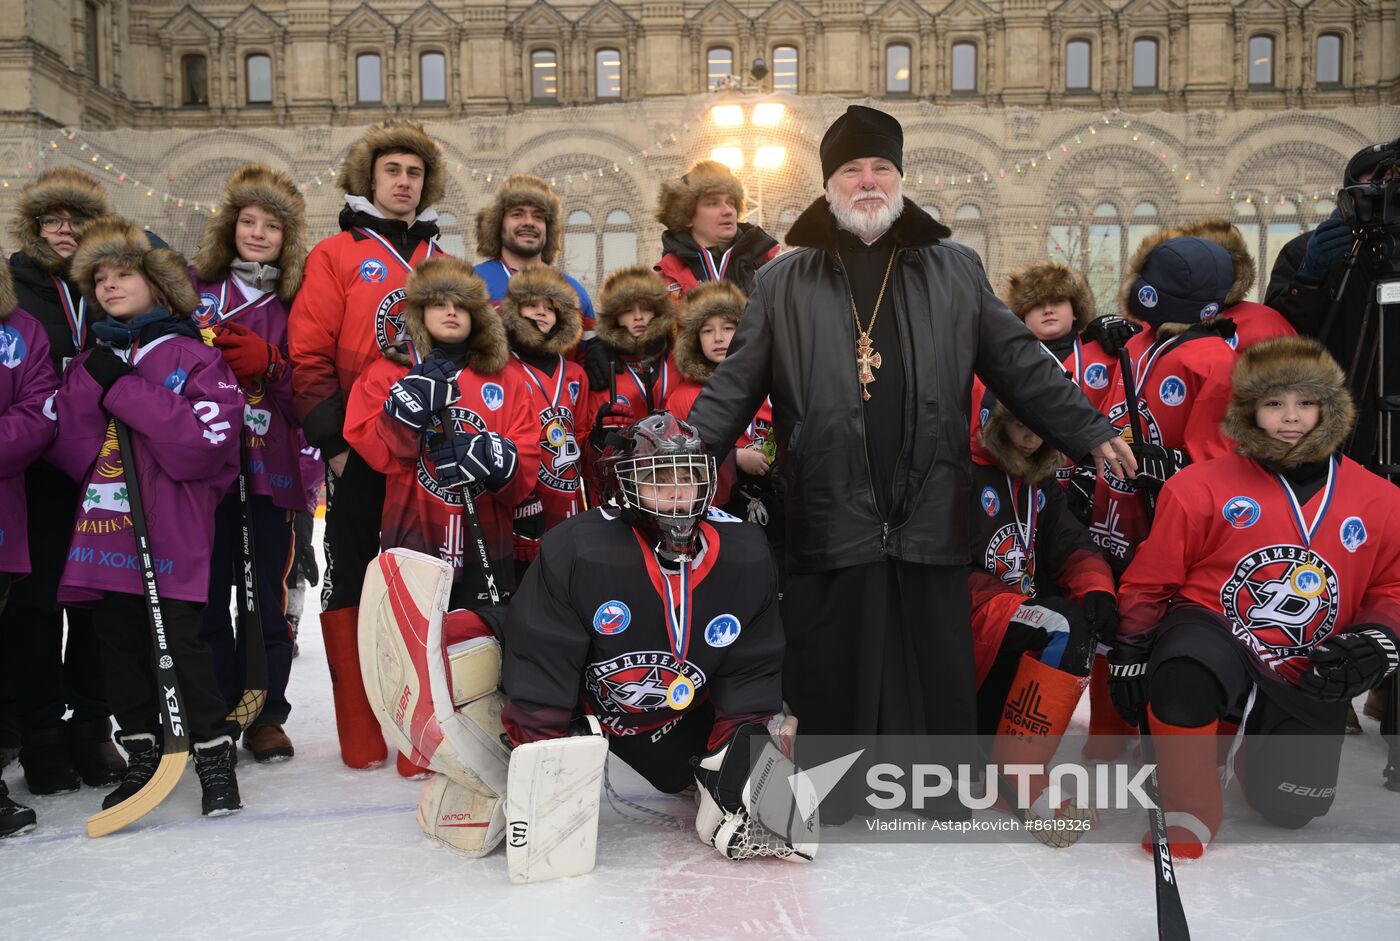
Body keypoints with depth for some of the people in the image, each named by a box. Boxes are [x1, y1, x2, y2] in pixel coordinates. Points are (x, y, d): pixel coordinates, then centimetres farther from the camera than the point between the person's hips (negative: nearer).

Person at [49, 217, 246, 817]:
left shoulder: (195, 357, -1)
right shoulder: (89, 363, 15)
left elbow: (205, 446, -17)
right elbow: (66, 452, 5)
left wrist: (126, 390, -15)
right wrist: (93, 389, -10)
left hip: (174, 526, -5)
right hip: (104, 526, 6)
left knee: (181, 637, -7)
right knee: (118, 639, 9)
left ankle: (215, 754, 6)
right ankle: (142, 754, 23)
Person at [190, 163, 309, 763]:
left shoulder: (299, 299, 9)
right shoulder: (195, 285, 9)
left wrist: (267, 363, -12)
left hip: (270, 464, 0)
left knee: (266, 593, 3)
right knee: (208, 592, 2)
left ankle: (266, 714, 15)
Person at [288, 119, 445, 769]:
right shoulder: (335, 256, 4)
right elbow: (309, 356, -4)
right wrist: (333, 439, -11)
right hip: (360, 454, -4)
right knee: (353, 585, 2)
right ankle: (362, 737, 11)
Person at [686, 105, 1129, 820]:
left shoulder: (956, 272, 13)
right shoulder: (783, 283, 10)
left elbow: (1021, 365, 13)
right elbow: (736, 382, 6)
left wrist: (1090, 431, 6)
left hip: (930, 520, 1)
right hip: (829, 517, -1)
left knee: (936, 672, 7)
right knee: (829, 674, 6)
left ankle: (945, 792, 23)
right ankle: (825, 792, 21)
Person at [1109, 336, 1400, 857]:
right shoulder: (1202, 487, -7)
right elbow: (1150, 579, 1)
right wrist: (1132, 653, -2)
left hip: (1307, 678, 3)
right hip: (1212, 634, -3)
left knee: (1290, 806, -2)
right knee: (1185, 674, -38)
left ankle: (1261, 747, 35)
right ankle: (1190, 816, -15)